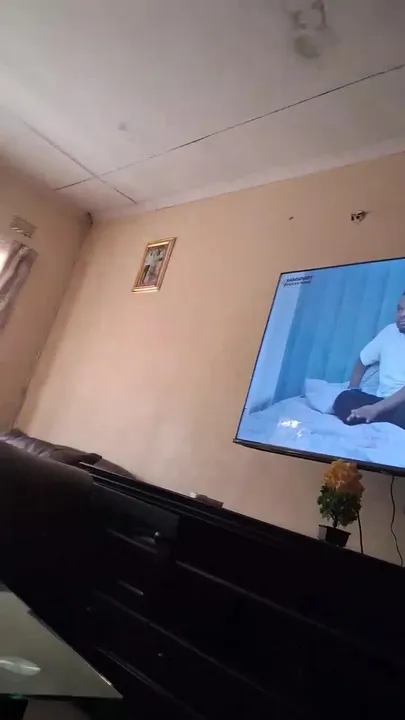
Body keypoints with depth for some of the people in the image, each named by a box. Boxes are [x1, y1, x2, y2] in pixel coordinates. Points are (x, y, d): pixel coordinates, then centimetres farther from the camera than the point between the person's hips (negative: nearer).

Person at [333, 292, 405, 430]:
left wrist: (376, 408, -27)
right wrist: (352, 391, 6)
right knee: (344, 400, -26)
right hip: (383, 402, 5)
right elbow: (362, 361, 20)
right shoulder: (390, 331, 9)